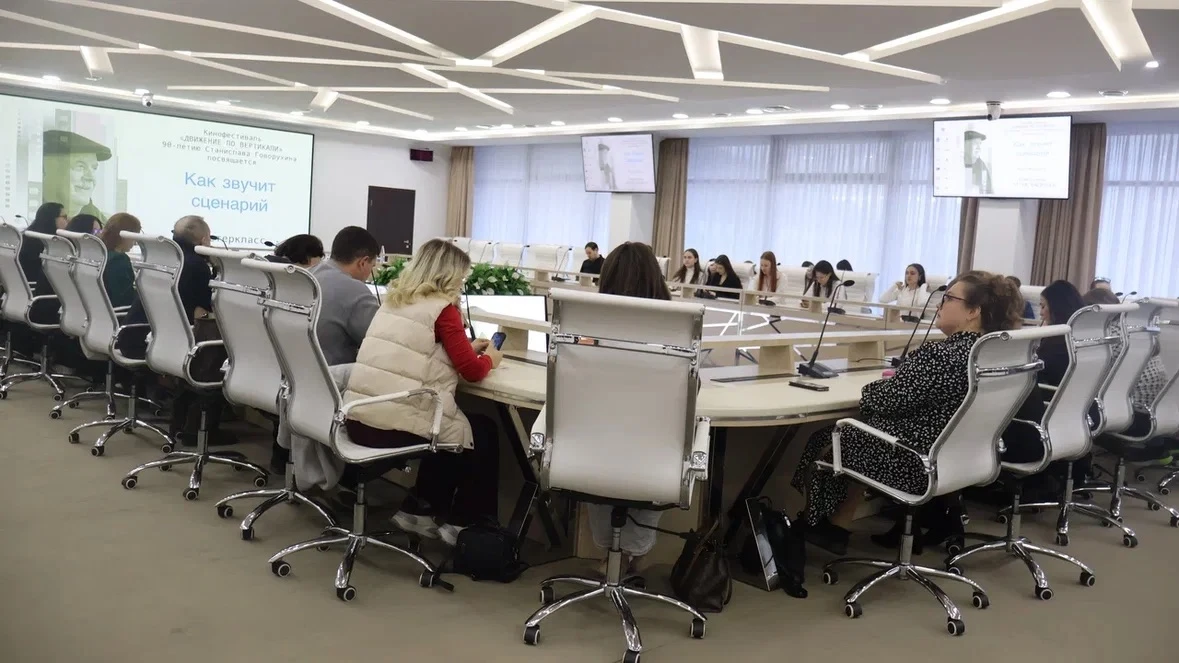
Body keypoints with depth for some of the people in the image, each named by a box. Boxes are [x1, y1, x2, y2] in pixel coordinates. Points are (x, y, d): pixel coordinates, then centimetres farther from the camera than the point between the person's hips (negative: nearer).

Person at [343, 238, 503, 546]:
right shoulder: (442, 308, -6)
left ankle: (419, 509, 31)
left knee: (455, 423, 30)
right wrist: (489, 358, 17)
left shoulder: (394, 300, 16)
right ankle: (464, 523, 23)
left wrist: (468, 348, 31)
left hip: (357, 417, 8)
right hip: (395, 425, -8)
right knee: (484, 433, 17)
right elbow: (472, 371, -4)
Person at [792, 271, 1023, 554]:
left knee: (826, 440, 12)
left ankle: (812, 524, 32)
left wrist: (876, 385, 1)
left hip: (918, 463, -9)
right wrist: (898, 379, 4)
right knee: (854, 429, 23)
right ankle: (835, 527, 27)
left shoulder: (940, 355, -27)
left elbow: (887, 401, -19)